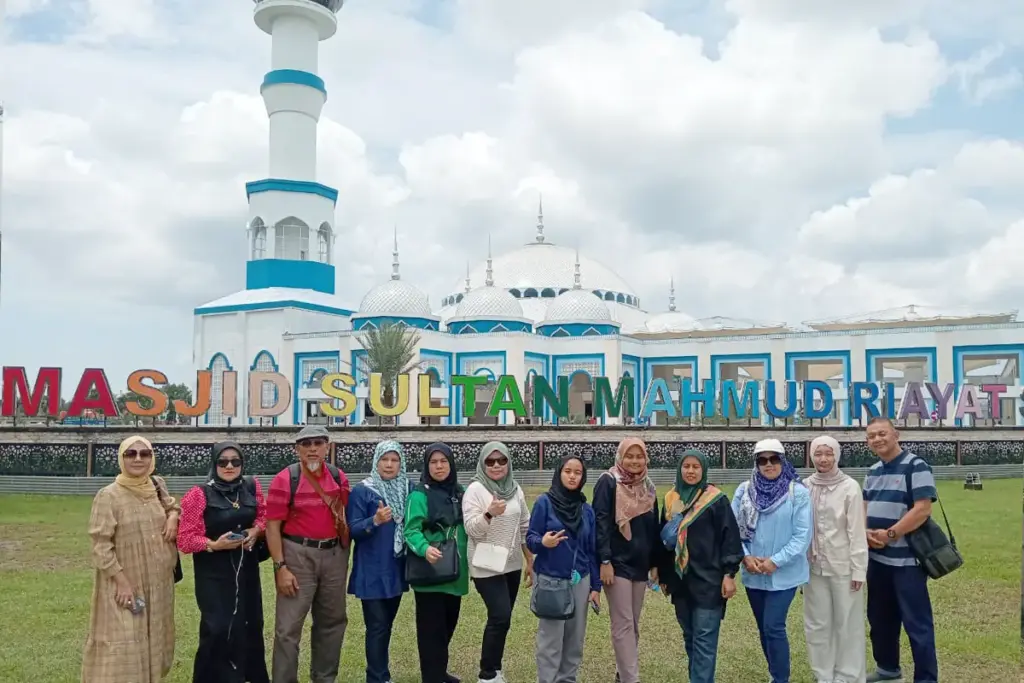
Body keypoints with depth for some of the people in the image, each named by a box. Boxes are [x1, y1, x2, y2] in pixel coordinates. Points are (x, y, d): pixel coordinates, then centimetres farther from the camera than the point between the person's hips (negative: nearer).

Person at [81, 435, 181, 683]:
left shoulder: (156, 489, 3)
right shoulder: (108, 496, -14)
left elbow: (172, 506, 24)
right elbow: (101, 546, -15)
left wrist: (173, 516, -1)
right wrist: (122, 582, -19)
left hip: (157, 583, 6)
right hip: (124, 585, -6)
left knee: (153, 642, 16)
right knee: (123, 648, -2)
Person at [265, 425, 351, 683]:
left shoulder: (339, 477, 4)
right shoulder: (285, 480, -10)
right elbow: (273, 526, -10)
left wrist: (345, 551, 10)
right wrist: (280, 567, -15)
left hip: (334, 554, 5)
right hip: (298, 555, -5)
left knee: (332, 621, 16)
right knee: (289, 626, -3)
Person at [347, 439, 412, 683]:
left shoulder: (408, 491, 4)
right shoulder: (361, 491, -7)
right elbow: (352, 530, -12)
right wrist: (375, 521, -28)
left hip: (397, 569, 5)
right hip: (372, 571, -5)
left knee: (387, 624, 14)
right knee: (377, 626, -4)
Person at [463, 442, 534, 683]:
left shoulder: (515, 489, 7)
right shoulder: (475, 489, -9)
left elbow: (525, 527, 13)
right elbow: (471, 529, -16)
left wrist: (530, 561, 13)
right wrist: (489, 513, -33)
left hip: (512, 564, 6)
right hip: (487, 565, -6)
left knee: (501, 619, 9)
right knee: (500, 617, -12)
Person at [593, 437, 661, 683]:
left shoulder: (648, 487, 11)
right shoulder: (608, 482, -8)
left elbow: (654, 527, 15)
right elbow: (600, 522, -13)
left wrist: (655, 563, 13)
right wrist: (604, 561, -18)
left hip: (640, 564, 6)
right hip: (617, 563, -6)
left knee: (633, 624, 12)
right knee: (623, 624, -5)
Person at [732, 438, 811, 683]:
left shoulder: (798, 492, -9)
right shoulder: (744, 490, 0)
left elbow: (802, 535, -11)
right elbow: (733, 528, 2)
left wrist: (775, 561, -16)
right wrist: (745, 556, -12)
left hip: (784, 574, -4)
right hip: (753, 574, 4)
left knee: (773, 627, -9)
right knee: (764, 628, 15)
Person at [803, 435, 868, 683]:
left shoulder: (850, 487, -8)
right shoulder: (805, 487, 2)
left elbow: (857, 531, -8)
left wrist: (858, 569, -9)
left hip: (843, 566, -4)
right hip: (814, 565, 4)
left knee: (847, 622, 5)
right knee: (817, 623, 11)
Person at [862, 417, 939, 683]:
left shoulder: (916, 467, -10)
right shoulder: (873, 471, 12)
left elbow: (922, 509, -18)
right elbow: (864, 507, 16)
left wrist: (889, 535, -17)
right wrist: (866, 532, -4)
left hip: (906, 559, -7)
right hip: (876, 558, 7)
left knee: (916, 622, 0)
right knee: (880, 617, 18)